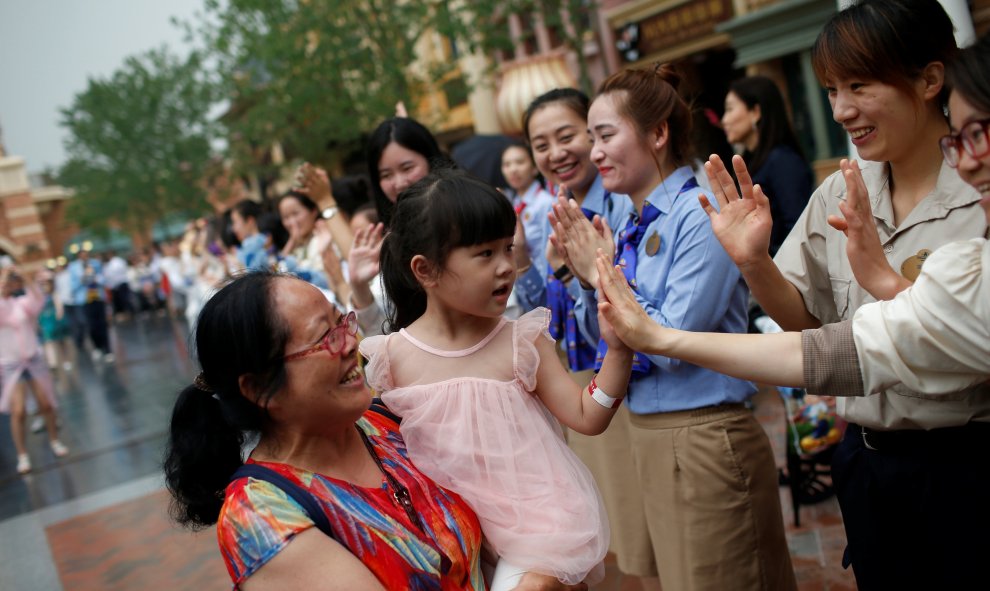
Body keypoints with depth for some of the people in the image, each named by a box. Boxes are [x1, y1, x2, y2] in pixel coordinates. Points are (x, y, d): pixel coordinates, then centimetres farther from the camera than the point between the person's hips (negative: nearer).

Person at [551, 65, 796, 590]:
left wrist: (605, 274, -13)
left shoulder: (700, 215, -16)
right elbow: (606, 338, 12)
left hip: (703, 441, -8)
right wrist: (585, 274, -4)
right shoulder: (634, 225, 7)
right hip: (647, 435, 8)